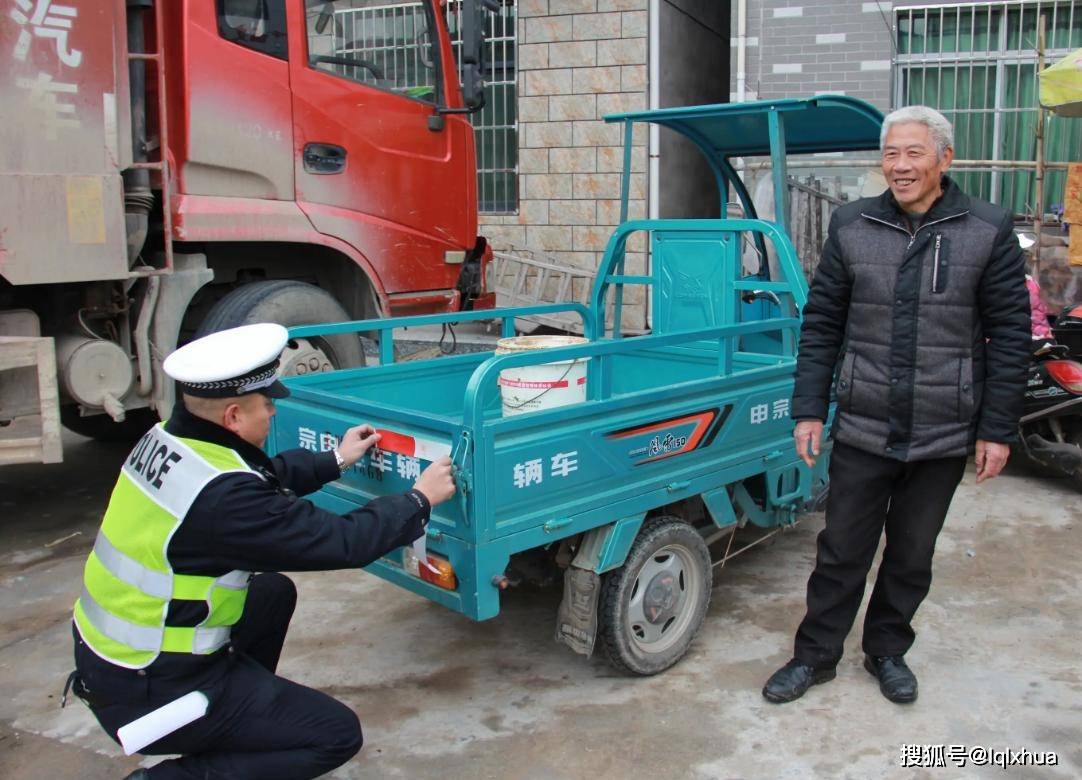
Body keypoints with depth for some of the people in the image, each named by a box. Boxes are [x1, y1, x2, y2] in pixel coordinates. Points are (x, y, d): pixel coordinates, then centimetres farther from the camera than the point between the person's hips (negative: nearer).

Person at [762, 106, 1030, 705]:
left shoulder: (988, 232, -2)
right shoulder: (851, 227, 1)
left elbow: (1010, 337, 0)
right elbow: (821, 324, 3)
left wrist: (997, 429, -3)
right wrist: (808, 409, -2)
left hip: (943, 435, 0)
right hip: (862, 430, 0)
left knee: (912, 556, 15)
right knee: (842, 550, 8)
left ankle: (888, 650, 36)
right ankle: (815, 655, 25)